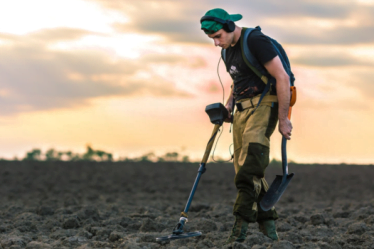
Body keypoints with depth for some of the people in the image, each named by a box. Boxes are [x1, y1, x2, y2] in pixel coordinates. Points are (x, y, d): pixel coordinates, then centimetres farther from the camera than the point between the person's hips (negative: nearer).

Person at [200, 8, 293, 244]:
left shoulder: (256, 40, -14)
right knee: (244, 168, 4)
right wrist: (229, 103, 12)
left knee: (249, 167, -23)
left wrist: (283, 119, -17)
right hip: (243, 109, 9)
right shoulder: (229, 49, 14)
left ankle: (241, 225, -28)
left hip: (265, 104, -9)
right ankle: (268, 224, 11)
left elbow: (282, 78, -17)